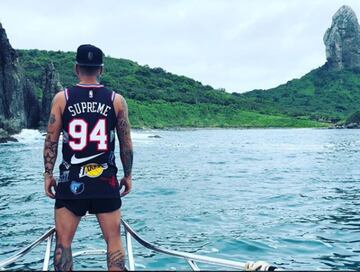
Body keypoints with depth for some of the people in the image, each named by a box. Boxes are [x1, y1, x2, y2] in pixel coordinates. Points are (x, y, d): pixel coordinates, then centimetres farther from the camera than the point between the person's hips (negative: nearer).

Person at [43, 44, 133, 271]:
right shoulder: (116, 100, 0)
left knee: (63, 241, 11)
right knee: (114, 240, 9)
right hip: (107, 182, 0)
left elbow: (51, 141, 0)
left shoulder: (62, 98, -1)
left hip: (71, 182, 0)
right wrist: (128, 175, 13)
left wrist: (48, 174, 9)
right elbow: (126, 144, 2)